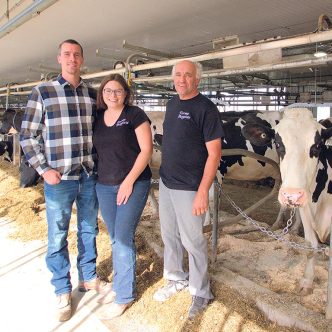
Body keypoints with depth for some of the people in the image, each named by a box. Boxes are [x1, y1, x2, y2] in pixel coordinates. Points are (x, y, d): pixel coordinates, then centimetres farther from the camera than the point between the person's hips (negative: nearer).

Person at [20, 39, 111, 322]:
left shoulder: (92, 94, 7)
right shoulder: (42, 92, -3)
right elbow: (27, 136, -3)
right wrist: (44, 169, -10)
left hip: (90, 176, 4)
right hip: (59, 179, -3)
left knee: (89, 230, 16)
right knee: (57, 237, 7)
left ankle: (88, 277, 36)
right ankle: (63, 291, 25)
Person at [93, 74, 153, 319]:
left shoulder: (135, 115, -7)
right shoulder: (97, 117, 9)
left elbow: (146, 149, -11)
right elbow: (96, 149, 15)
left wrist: (129, 181, -15)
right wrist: (94, 177, 4)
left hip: (134, 184, -5)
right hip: (104, 186, 5)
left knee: (123, 237, -6)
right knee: (115, 238, 13)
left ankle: (124, 296, 8)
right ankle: (122, 278, 32)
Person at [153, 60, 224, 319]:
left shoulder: (206, 108, -13)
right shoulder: (172, 103, 10)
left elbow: (214, 153, -16)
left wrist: (203, 192, -21)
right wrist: (166, 172, 13)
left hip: (189, 187, -7)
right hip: (166, 182, 7)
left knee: (192, 240, 5)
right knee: (169, 235, 18)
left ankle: (201, 292, 26)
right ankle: (176, 279, 40)